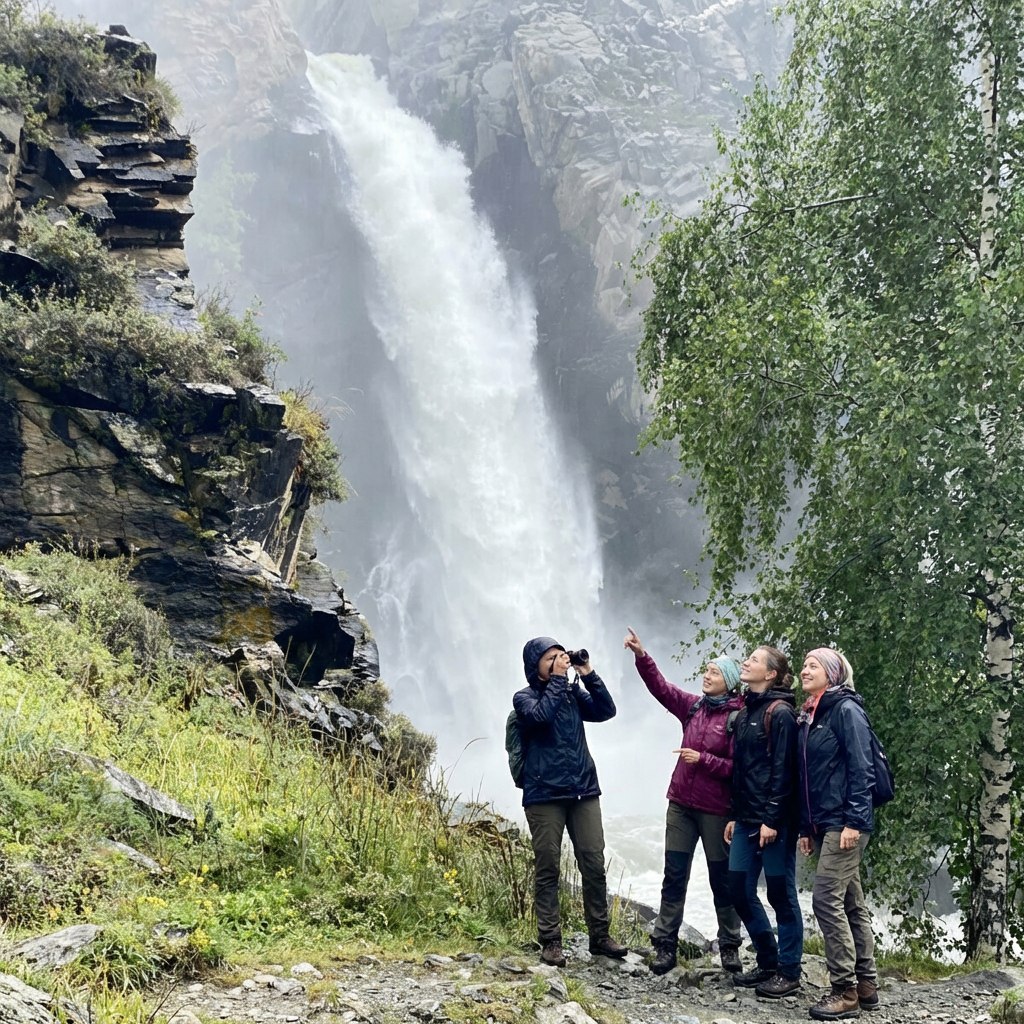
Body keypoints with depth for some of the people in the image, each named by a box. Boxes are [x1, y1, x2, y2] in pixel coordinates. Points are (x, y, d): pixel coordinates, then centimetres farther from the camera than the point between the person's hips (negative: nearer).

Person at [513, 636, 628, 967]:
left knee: (594, 865, 3)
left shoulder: (573, 692, 12)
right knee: (547, 869, 0)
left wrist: (588, 675, -4)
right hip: (544, 794, -4)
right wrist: (557, 679, -14)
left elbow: (606, 710, 3)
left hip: (583, 791, 4)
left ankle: (599, 936, 13)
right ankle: (550, 941, 7)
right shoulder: (525, 697, 0)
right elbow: (540, 715, -20)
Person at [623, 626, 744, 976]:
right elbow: (660, 687, 0)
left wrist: (703, 759, -20)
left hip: (715, 810, -5)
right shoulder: (693, 706, 6)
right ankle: (665, 945, 9)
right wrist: (641, 655, -11)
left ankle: (729, 947, 20)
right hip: (681, 804, 5)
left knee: (721, 878, 7)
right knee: (674, 875, 5)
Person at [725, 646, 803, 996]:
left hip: (774, 819, -8)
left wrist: (772, 819, -19)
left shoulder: (780, 712, -10)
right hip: (746, 819, 8)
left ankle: (789, 972, 11)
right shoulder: (746, 711, 15)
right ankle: (768, 962, 22)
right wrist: (735, 816, 16)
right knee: (740, 889, 9)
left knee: (780, 893, 0)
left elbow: (782, 770, -15)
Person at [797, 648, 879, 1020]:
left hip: (845, 823, -9)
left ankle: (846, 992, -7)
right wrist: (805, 828, 16)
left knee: (827, 899, -12)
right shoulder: (809, 716, 16)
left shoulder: (846, 710, -9)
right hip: (823, 824, 9)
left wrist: (854, 821, -21)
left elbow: (861, 769, -15)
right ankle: (866, 985, 17)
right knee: (851, 903, 11)